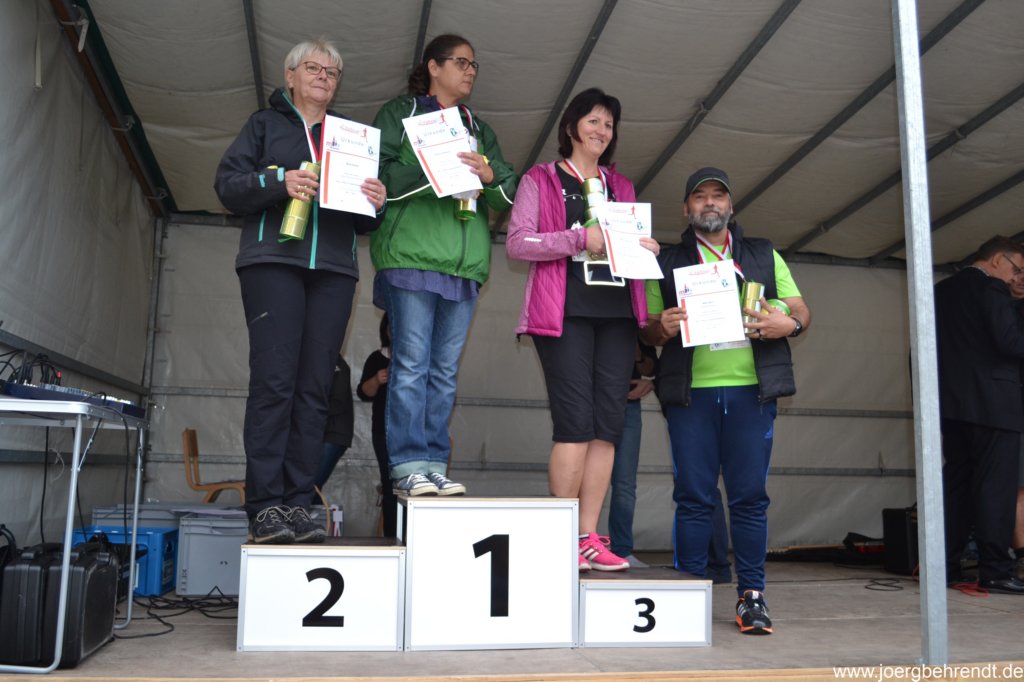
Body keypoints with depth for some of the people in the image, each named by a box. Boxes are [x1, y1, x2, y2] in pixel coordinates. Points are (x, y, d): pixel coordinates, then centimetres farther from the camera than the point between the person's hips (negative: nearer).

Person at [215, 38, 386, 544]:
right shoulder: (265, 124, 17)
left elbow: (362, 223, 19)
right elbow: (227, 185, 5)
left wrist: (376, 204, -4)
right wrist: (278, 182, -13)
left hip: (333, 271, 3)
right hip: (273, 260, -3)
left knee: (314, 388, -3)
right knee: (274, 380, -12)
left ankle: (298, 504, -1)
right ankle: (265, 505, -9)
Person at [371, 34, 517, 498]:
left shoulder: (479, 130, 25)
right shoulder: (400, 113, 12)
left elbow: (511, 196, 18)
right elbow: (377, 174, -2)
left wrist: (489, 176, -4)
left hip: (464, 263, 5)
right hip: (410, 254, -5)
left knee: (445, 370, 3)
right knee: (412, 364, -8)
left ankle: (435, 465, 6)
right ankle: (409, 465, -5)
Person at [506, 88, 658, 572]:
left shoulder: (621, 187, 24)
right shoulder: (541, 180, 9)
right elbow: (517, 242, -3)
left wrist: (646, 249, 3)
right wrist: (579, 238, -14)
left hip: (616, 311, 5)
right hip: (566, 310, -5)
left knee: (608, 424, -1)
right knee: (575, 424, -11)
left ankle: (589, 539, 5)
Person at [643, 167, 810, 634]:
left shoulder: (764, 256, 18)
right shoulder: (667, 263, 14)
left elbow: (800, 310, 15)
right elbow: (648, 330, 12)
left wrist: (788, 323, -7)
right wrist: (663, 328, -11)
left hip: (751, 389, 1)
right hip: (690, 392, -1)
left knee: (750, 496, 1)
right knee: (693, 496, 0)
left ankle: (751, 595, 9)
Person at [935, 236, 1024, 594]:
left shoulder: (941, 290, 16)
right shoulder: (992, 288, -9)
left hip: (951, 402, 8)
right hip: (992, 403, -8)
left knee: (956, 482, 11)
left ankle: (945, 567, 12)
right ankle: (995, 571, -5)